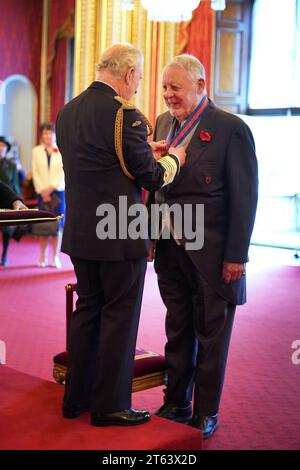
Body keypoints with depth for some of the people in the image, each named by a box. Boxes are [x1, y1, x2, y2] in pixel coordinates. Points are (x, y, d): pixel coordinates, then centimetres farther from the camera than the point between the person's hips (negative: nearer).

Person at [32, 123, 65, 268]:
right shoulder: (36, 151, 9)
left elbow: (63, 172, -2)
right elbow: (35, 173, 4)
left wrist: (51, 187, -12)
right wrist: (42, 191, -7)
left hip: (58, 191, -1)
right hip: (42, 192, 1)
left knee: (57, 224, -2)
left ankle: (56, 257, 2)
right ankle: (43, 257, 6)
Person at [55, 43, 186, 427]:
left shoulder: (67, 112, 7)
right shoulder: (124, 114, -18)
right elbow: (152, 178, -12)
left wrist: (144, 151, 17)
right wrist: (173, 159, 8)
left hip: (80, 233, 8)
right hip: (120, 236, -8)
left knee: (87, 310, 18)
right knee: (119, 317, 4)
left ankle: (76, 397, 28)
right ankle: (110, 405, 14)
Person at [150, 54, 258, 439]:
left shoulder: (231, 129, -11)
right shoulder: (163, 123, 8)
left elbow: (243, 197, -12)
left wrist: (236, 256, -13)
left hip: (212, 255, -5)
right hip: (170, 249, 6)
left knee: (210, 336, 8)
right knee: (177, 332, 16)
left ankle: (206, 414, 23)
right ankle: (175, 405, 30)